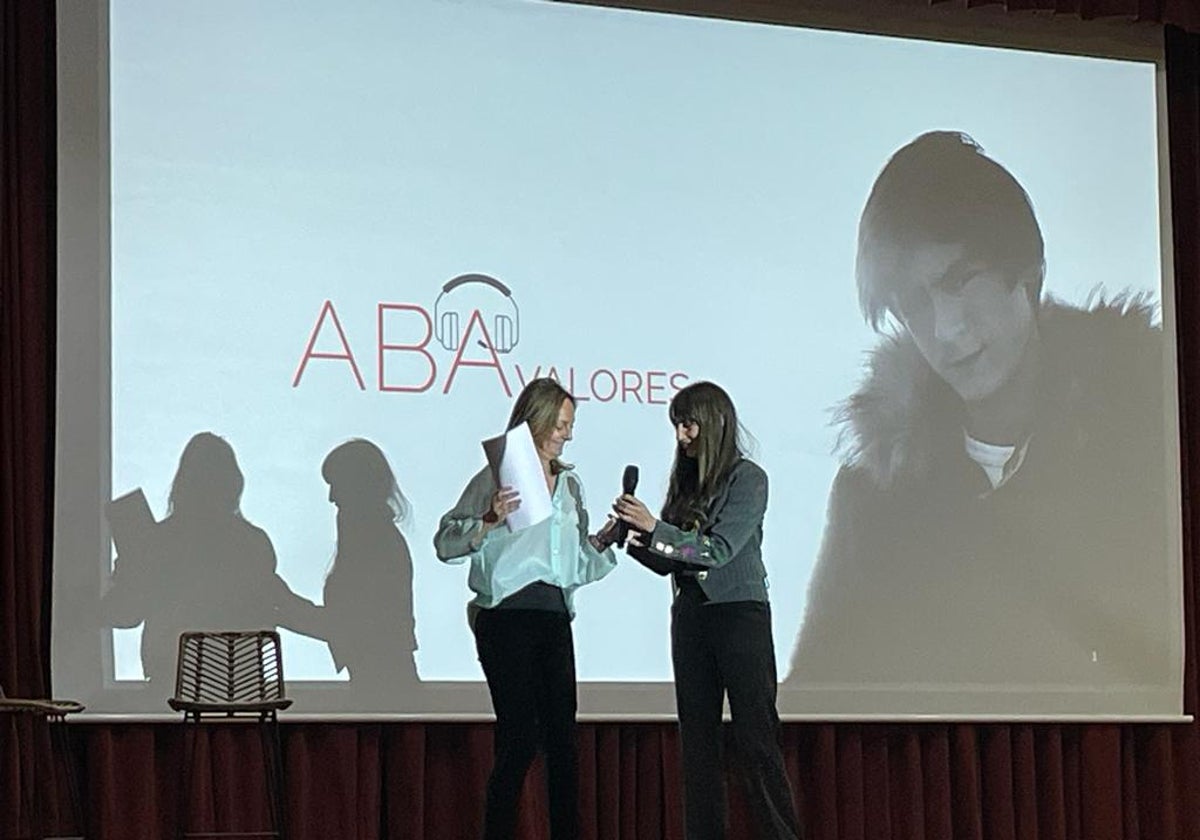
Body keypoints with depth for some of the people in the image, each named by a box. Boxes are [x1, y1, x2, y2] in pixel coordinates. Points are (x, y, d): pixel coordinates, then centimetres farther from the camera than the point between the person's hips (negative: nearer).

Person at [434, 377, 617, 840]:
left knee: (562, 737, 4)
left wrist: (604, 540, 4)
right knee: (519, 738, -9)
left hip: (554, 619, 6)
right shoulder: (498, 477, -2)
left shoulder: (569, 484, 18)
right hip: (508, 616, -6)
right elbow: (446, 542, -8)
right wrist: (489, 521, -23)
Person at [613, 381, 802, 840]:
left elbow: (719, 549, -15)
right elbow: (669, 561, 12)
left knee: (755, 736, -9)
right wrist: (636, 540, -7)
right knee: (697, 738, 5)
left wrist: (654, 528, -18)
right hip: (691, 616, 7)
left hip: (740, 613, -6)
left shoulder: (747, 478, -5)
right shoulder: (685, 480, 12)